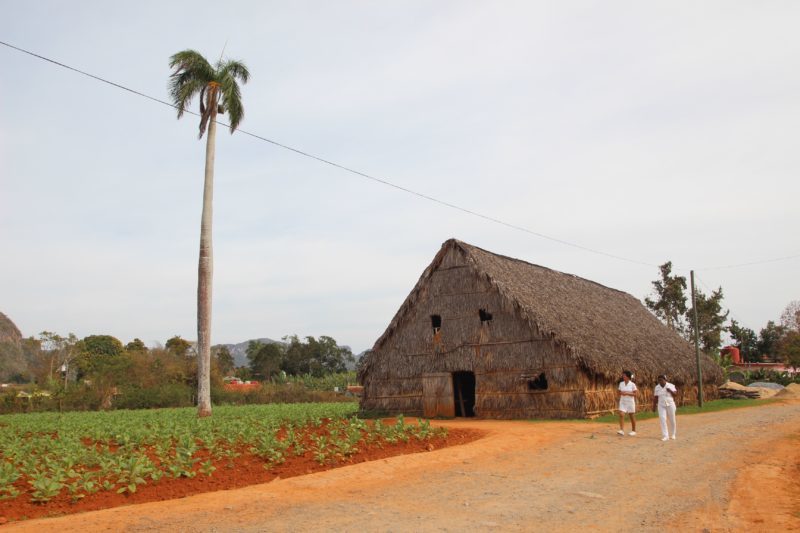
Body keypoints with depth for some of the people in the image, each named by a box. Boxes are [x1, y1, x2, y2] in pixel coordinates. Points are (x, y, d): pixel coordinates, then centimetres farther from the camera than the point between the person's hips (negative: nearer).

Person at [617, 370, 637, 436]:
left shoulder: (632, 384, -7)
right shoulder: (621, 383, 5)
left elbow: (635, 394, -9)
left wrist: (627, 393, -20)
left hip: (630, 402, -3)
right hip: (622, 402, 3)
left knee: (632, 417, 8)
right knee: (621, 415, -13)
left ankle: (633, 431, 23)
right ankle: (622, 430, -17)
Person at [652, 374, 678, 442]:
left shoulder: (670, 386, -3)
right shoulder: (657, 387, 3)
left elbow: (675, 394, -9)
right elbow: (655, 398, 6)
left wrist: (670, 391, -27)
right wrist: (654, 406, 5)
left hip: (670, 404, -1)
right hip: (661, 405, 1)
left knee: (672, 420, 7)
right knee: (662, 419, -11)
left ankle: (672, 434, 25)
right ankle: (665, 436, -10)